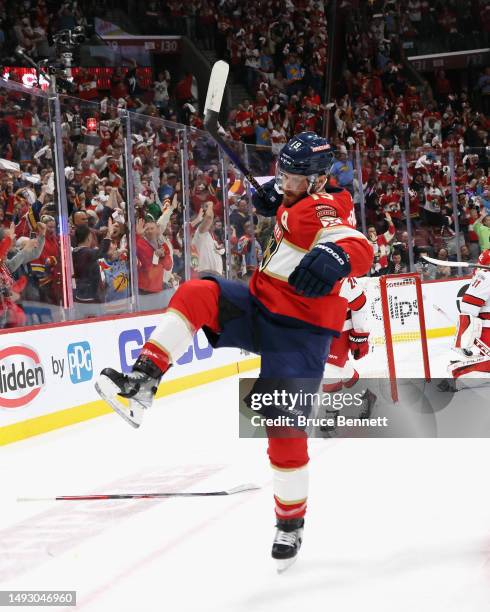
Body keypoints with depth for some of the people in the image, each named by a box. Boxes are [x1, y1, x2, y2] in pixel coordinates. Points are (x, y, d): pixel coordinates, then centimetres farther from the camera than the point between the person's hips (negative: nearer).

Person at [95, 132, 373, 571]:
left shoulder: (320, 209, -18)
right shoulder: (300, 201, 9)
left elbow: (360, 248, -36)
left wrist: (335, 258, -57)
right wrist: (274, 200, 11)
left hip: (300, 332, -8)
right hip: (261, 307, 8)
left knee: (285, 429, -9)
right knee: (198, 294, -18)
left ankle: (291, 525, 10)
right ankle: (142, 383, -27)